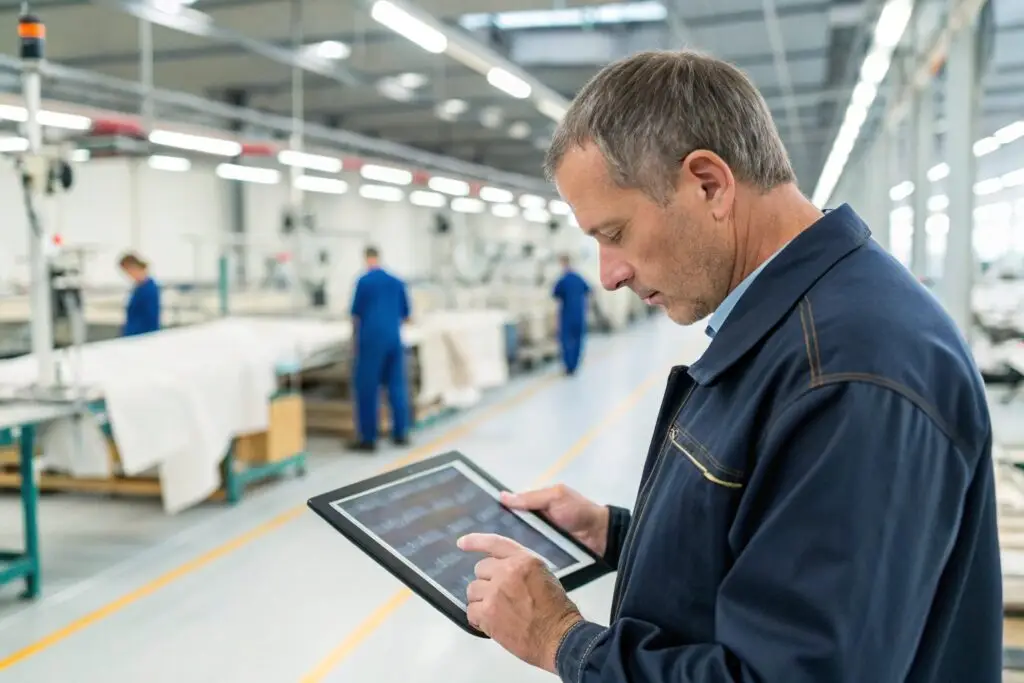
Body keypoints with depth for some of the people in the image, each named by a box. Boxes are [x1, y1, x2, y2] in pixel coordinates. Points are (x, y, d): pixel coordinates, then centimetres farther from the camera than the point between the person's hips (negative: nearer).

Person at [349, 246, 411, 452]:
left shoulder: (364, 281, -4)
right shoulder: (397, 282, 9)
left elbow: (356, 314, -1)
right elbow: (405, 315, 13)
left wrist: (354, 339, 13)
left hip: (371, 340, -4)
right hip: (394, 339, 4)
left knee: (367, 388, 0)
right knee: (397, 386, 11)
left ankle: (368, 438, -1)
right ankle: (400, 433, 14)